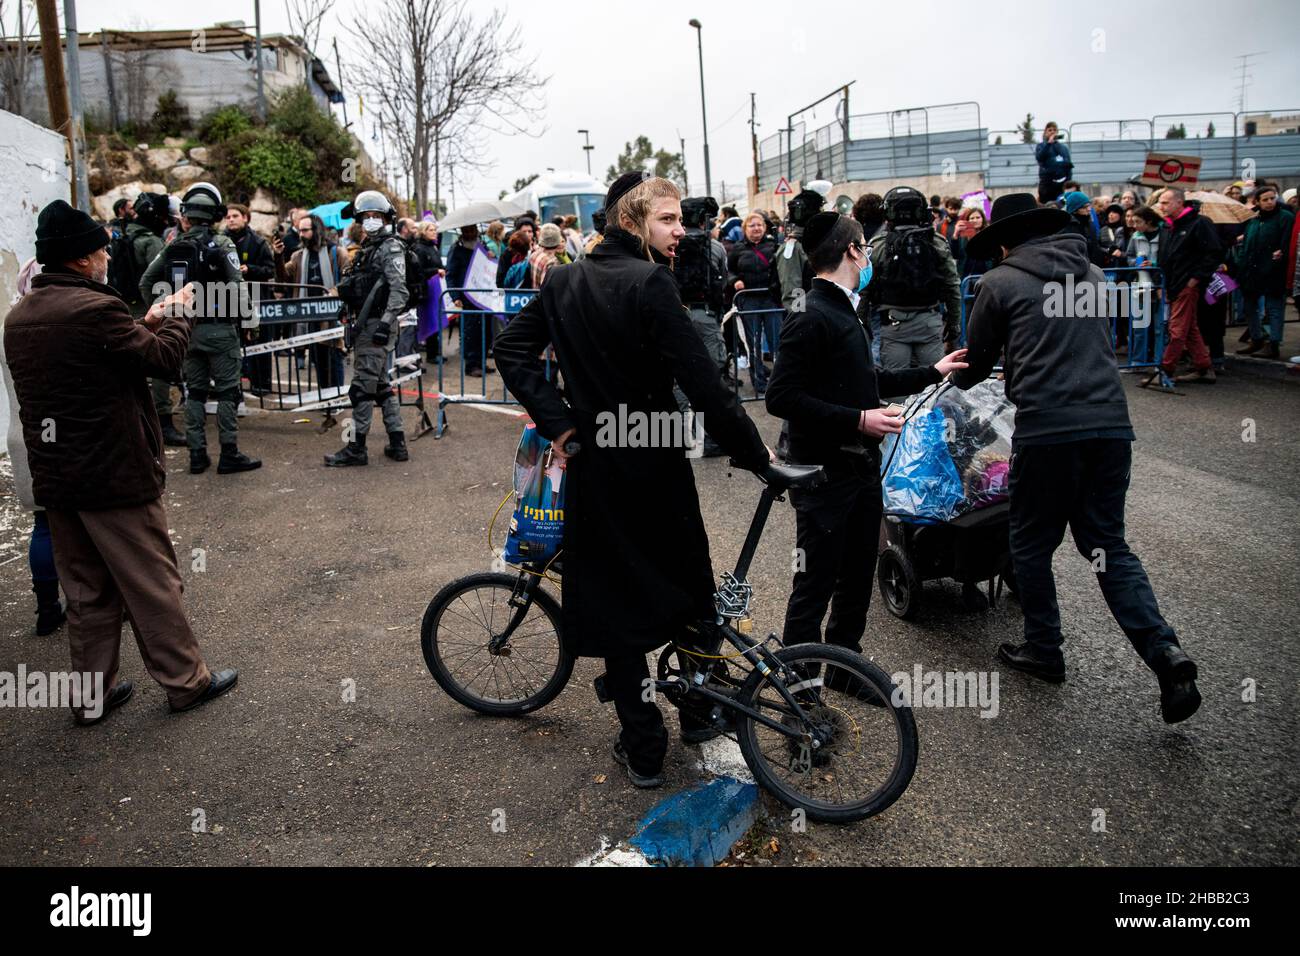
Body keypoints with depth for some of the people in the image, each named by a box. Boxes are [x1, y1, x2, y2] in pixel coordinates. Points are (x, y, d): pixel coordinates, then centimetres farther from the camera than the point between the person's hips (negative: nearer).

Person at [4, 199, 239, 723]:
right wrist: (175, 315, 7)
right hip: (115, 475, -8)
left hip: (54, 480, 8)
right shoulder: (96, 308, -20)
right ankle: (185, 680, 18)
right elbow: (163, 358, -10)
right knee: (153, 584, 6)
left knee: (86, 591, 16)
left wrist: (147, 323, 16)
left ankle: (92, 695, 25)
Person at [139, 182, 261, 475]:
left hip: (187, 328, 5)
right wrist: (238, 316, -2)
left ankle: (197, 454, 14)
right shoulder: (221, 243, -9)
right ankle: (229, 454, 2)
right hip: (219, 328, -5)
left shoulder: (173, 246, 6)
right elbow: (236, 286, -16)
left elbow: (146, 282, 7)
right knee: (227, 391, 1)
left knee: (194, 391, 12)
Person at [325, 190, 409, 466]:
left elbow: (399, 290, -18)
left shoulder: (391, 247, -8)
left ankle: (356, 447, 0)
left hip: (376, 325, -10)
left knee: (362, 386, -6)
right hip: (364, 325, 10)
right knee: (381, 385, 11)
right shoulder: (367, 248, 20)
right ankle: (397, 443, 17)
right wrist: (353, 322, 23)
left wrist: (386, 321, -26)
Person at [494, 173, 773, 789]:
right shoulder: (649, 283, -16)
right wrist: (753, 452, -12)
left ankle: (642, 749, 20)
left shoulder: (563, 282, 4)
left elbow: (511, 348, 3)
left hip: (593, 466, 5)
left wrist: (557, 421, -2)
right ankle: (699, 710, 34)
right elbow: (701, 381, -21)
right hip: (654, 466, -4)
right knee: (688, 585, 18)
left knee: (614, 597, 10)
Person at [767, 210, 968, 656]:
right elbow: (782, 398, -23)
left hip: (861, 465, 9)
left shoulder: (844, 311, 13)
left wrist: (932, 373, 26)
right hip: (824, 473, -9)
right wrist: (857, 419, -23)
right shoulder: (810, 318, -18)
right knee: (815, 584, 0)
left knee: (858, 574, 19)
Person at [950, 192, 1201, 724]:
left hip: (1047, 428, -5)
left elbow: (976, 362, 10)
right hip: (1111, 423, 5)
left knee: (1032, 545, 13)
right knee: (1108, 544, 14)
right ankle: (1162, 650, -1)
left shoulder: (1000, 283, 2)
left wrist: (955, 382, 33)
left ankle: (1044, 650, 24)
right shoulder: (1093, 275, 18)